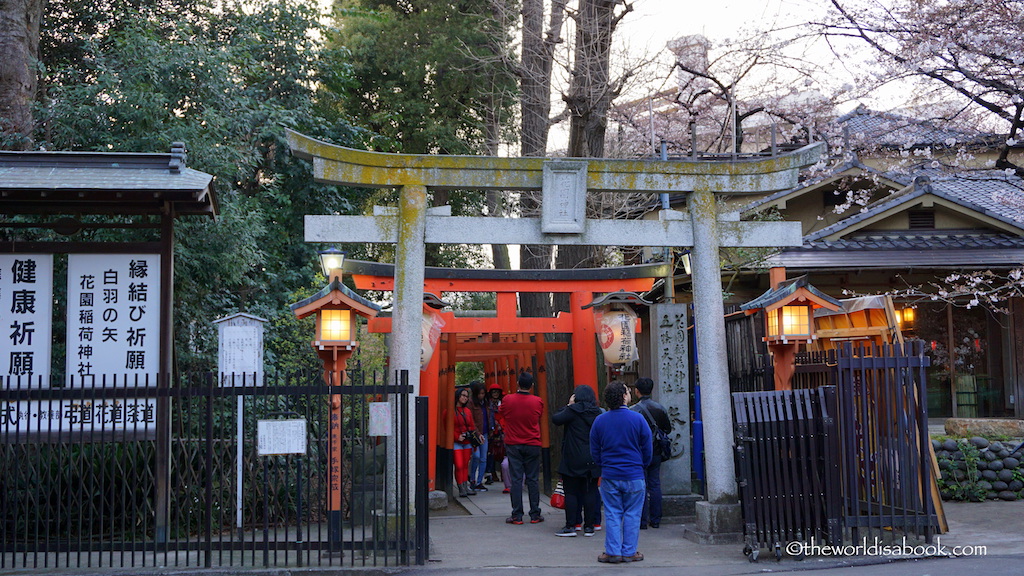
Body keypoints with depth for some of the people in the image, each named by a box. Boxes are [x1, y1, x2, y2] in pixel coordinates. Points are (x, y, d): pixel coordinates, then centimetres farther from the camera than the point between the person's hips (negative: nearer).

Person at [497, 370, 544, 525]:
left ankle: (517, 516, 1)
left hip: (513, 445, 0)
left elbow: (501, 413, 12)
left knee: (515, 480, 2)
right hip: (533, 445, 0)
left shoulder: (508, 400, -7)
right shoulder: (537, 402, -6)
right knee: (532, 480, 6)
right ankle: (535, 515, 9)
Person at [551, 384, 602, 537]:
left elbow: (556, 419, -9)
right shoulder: (598, 413, 6)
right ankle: (589, 526, 10)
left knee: (571, 492, 1)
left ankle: (570, 526, 0)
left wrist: (568, 405, -1)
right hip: (592, 461, 5)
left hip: (573, 460, -5)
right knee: (590, 492, 8)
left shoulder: (573, 410, -10)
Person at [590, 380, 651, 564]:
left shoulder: (599, 421, -1)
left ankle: (613, 552, 8)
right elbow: (647, 449, 0)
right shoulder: (637, 419, -7)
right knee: (632, 514, 6)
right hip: (634, 476, -2)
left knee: (612, 514, 7)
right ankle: (629, 552, 10)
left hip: (609, 477, 2)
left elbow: (594, 451, 6)